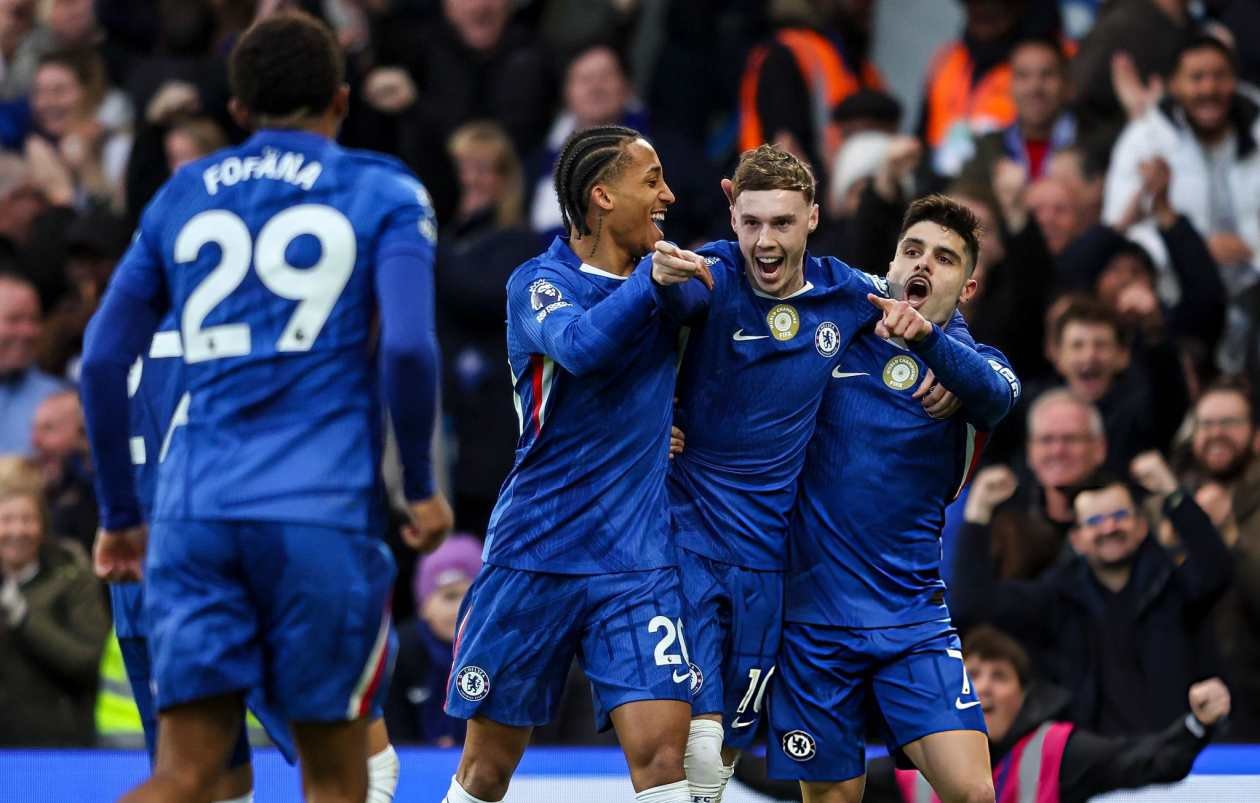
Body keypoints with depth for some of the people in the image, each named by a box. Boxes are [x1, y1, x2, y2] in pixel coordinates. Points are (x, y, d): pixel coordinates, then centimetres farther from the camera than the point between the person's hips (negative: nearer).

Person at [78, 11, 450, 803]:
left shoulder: (180, 197, 16)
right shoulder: (385, 194, 6)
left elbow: (103, 361, 13)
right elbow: (408, 346, -9)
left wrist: (120, 515, 21)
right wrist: (422, 487, 3)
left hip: (197, 512, 3)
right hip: (325, 512, -3)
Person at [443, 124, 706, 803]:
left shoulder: (672, 279, 9)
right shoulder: (539, 281, -6)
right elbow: (578, 345, -27)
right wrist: (653, 281, -24)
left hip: (638, 565, 3)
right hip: (532, 559, -3)